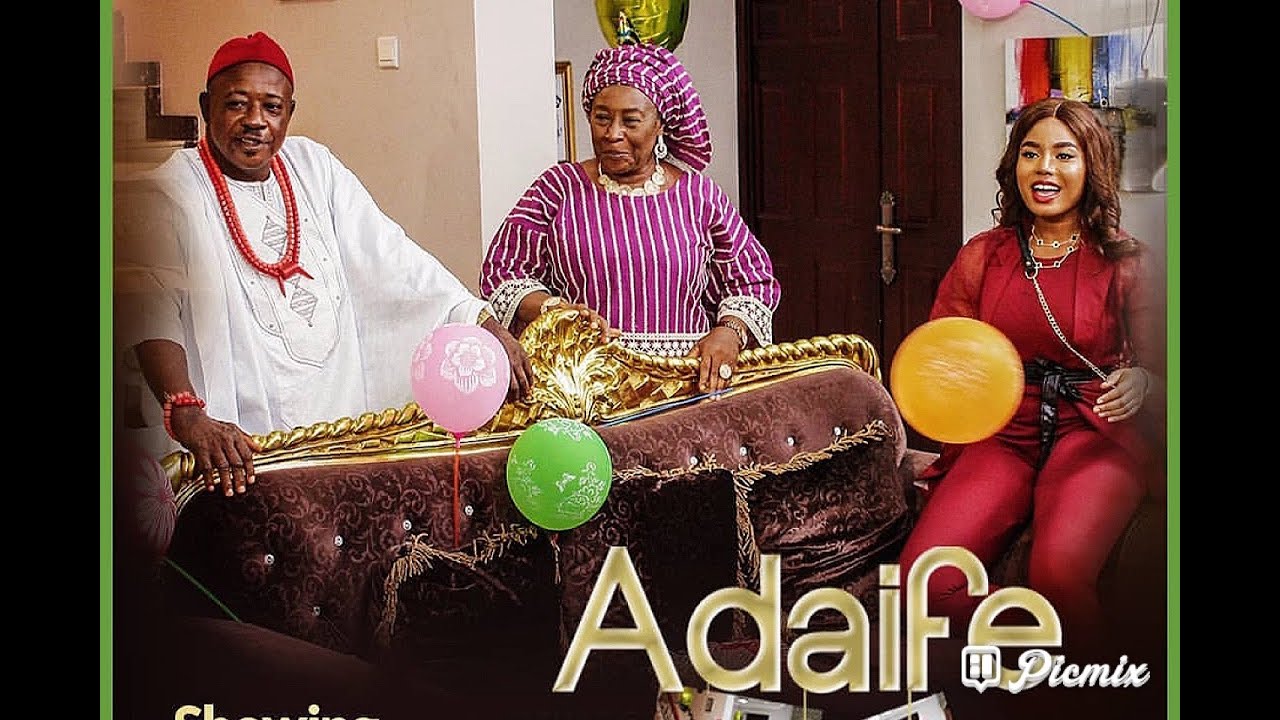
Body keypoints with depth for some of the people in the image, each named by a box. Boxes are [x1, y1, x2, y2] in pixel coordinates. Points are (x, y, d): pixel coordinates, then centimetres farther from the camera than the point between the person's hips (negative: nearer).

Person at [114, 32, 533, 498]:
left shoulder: (313, 166, 12)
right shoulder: (164, 195, -6)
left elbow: (387, 255, 9)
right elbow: (148, 310, -20)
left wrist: (484, 324, -3)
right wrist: (188, 418, -37)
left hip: (347, 422, 5)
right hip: (239, 444, -5)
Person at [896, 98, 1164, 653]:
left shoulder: (1127, 263, 5)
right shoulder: (981, 256, 12)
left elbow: (1156, 368, 7)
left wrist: (1140, 383, -16)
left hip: (1093, 436, -3)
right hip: (1000, 435, 3)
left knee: (1058, 573, -35)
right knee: (924, 579, -25)